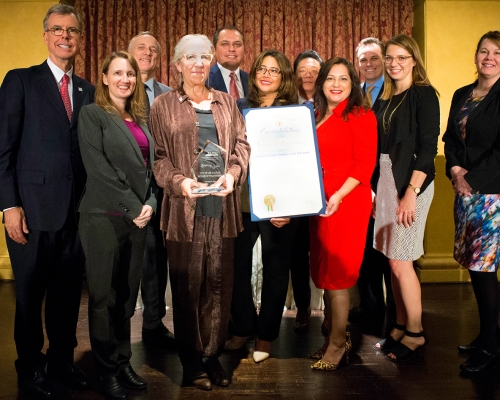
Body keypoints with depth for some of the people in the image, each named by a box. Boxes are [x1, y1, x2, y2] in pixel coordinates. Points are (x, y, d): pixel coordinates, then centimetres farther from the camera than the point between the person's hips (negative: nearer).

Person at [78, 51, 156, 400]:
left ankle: (123, 361, 24)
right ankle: (108, 370, 17)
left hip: (139, 216, 6)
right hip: (105, 216, -5)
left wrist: (149, 204, -2)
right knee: (104, 295, 4)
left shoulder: (140, 117, 15)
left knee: (127, 293, 11)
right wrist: (132, 207, -14)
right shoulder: (92, 114, -3)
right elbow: (98, 168, -12)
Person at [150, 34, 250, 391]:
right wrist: (179, 181, -17)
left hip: (222, 207, 3)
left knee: (219, 284, 5)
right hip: (184, 208, -2)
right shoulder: (163, 106, 8)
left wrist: (232, 173, -8)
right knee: (187, 286, 2)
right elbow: (159, 156, 1)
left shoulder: (226, 102, 17)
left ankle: (213, 355, 18)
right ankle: (191, 362, 15)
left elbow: (242, 145, 11)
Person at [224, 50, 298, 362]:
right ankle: (244, 327, 23)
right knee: (236, 263, 1)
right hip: (242, 200, 2)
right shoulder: (239, 107, 7)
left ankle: (265, 335, 25)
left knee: (275, 268, 8)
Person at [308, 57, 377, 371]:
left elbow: (365, 163, -12)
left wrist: (339, 195, -21)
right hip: (318, 201, 7)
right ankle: (336, 333, 23)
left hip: (347, 201, -7)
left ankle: (337, 344, 10)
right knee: (324, 272, 10)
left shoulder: (360, 116, -5)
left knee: (336, 273, -2)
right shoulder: (318, 117, 15)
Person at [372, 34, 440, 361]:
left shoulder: (423, 94, -6)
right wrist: (375, 185, 8)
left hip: (411, 182, -7)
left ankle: (415, 333, 11)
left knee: (401, 262, -5)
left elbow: (428, 146, -13)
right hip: (385, 180, 7)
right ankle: (401, 326, 22)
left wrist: (411, 192, -20)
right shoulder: (386, 97, 14)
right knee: (392, 260, 10)